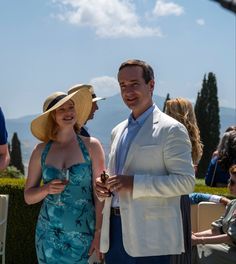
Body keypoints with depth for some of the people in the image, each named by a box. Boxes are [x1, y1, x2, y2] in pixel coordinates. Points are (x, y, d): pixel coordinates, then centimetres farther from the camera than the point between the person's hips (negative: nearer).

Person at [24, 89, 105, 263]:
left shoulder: (91, 146, -2)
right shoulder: (41, 151, 4)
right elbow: (28, 197, 8)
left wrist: (99, 234, -9)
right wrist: (47, 189, -12)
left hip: (84, 235, -2)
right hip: (49, 235, 2)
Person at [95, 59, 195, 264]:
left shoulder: (171, 129, -5)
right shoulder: (118, 131, 17)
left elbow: (186, 181, -13)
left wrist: (135, 183, -20)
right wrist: (104, 185, 4)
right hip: (115, 231, 6)